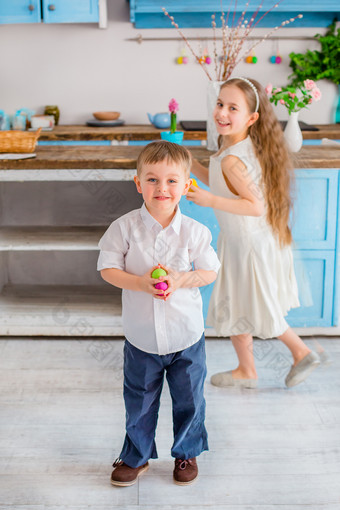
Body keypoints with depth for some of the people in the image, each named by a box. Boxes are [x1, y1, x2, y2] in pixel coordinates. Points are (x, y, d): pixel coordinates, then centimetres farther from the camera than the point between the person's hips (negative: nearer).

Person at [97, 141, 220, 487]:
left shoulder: (194, 231, -10)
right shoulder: (125, 227, -11)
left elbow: (210, 271, -3)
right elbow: (107, 268, -8)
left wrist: (180, 280, -21)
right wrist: (140, 283, -24)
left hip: (186, 335, 0)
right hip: (141, 337, 0)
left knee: (189, 400, 16)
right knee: (138, 402, 16)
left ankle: (186, 453, 41)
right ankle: (136, 456, 39)